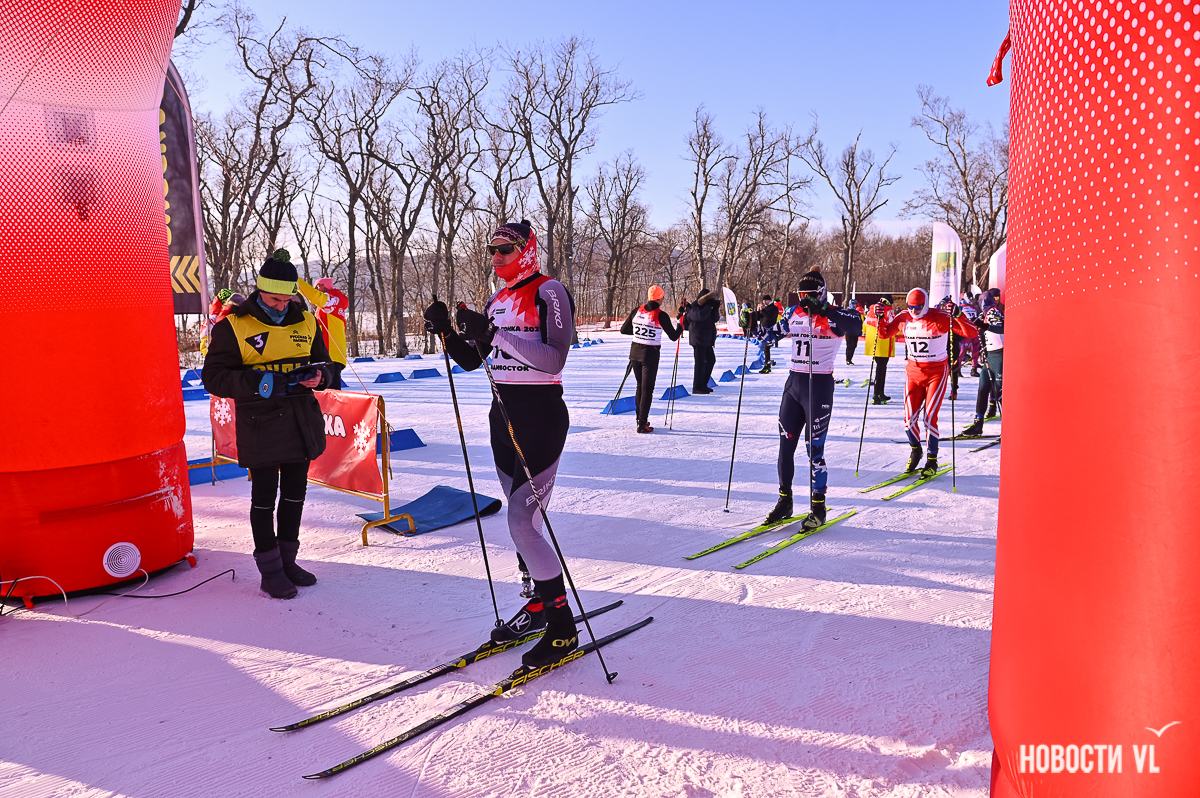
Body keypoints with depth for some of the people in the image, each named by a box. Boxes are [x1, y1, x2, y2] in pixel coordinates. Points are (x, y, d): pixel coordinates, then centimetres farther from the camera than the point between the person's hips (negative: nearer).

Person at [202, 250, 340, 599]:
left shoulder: (305, 322, 7)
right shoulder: (234, 326, -6)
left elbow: (325, 364, 16)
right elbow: (213, 376, -7)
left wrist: (320, 376, -8)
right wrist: (253, 382, -23)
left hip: (301, 422, 5)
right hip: (260, 423, -5)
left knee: (295, 491, 13)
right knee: (265, 495, 1)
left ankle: (287, 559, 29)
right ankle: (270, 570, 14)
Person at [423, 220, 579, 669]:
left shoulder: (549, 293, -9)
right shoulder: (498, 301, 15)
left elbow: (554, 359, -22)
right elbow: (469, 360, 17)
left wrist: (496, 334, -27)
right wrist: (446, 330, -1)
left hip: (541, 415, -8)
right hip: (502, 414, 8)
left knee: (522, 524, -12)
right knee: (523, 518, 13)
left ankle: (564, 629, 0)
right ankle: (541, 602, 30)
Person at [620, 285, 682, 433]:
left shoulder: (637, 310, 0)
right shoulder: (661, 315, -12)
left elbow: (623, 330, 7)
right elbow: (673, 336, -5)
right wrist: (680, 328, 16)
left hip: (635, 352, 5)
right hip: (651, 354, -4)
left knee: (640, 386, 19)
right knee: (647, 389, 3)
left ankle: (640, 418, 28)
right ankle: (642, 424, 1)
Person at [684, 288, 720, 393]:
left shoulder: (705, 307, 15)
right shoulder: (694, 308, -11)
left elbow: (715, 318, 12)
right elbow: (700, 316, -30)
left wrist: (716, 309, -4)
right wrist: (709, 306, -22)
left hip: (707, 340, 10)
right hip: (698, 340, -10)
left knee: (711, 360, 16)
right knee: (700, 363, -10)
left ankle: (703, 385, 25)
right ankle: (697, 387, -5)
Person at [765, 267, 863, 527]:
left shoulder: (834, 317, -8)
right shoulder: (793, 314, 9)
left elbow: (857, 326, -28)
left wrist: (824, 309, -36)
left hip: (820, 384, -6)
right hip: (794, 381, 6)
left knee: (814, 448, -5)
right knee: (785, 445, 8)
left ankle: (818, 508, 7)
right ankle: (785, 501, 21)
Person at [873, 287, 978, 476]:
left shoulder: (941, 318, -13)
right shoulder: (903, 318, -2)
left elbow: (971, 333, -16)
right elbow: (885, 333, 13)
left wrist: (958, 316, -31)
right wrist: (880, 317, -5)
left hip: (937, 372, -4)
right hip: (913, 371, 4)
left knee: (930, 418, -8)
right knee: (909, 418, -1)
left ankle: (932, 461, 8)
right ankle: (915, 450, 28)